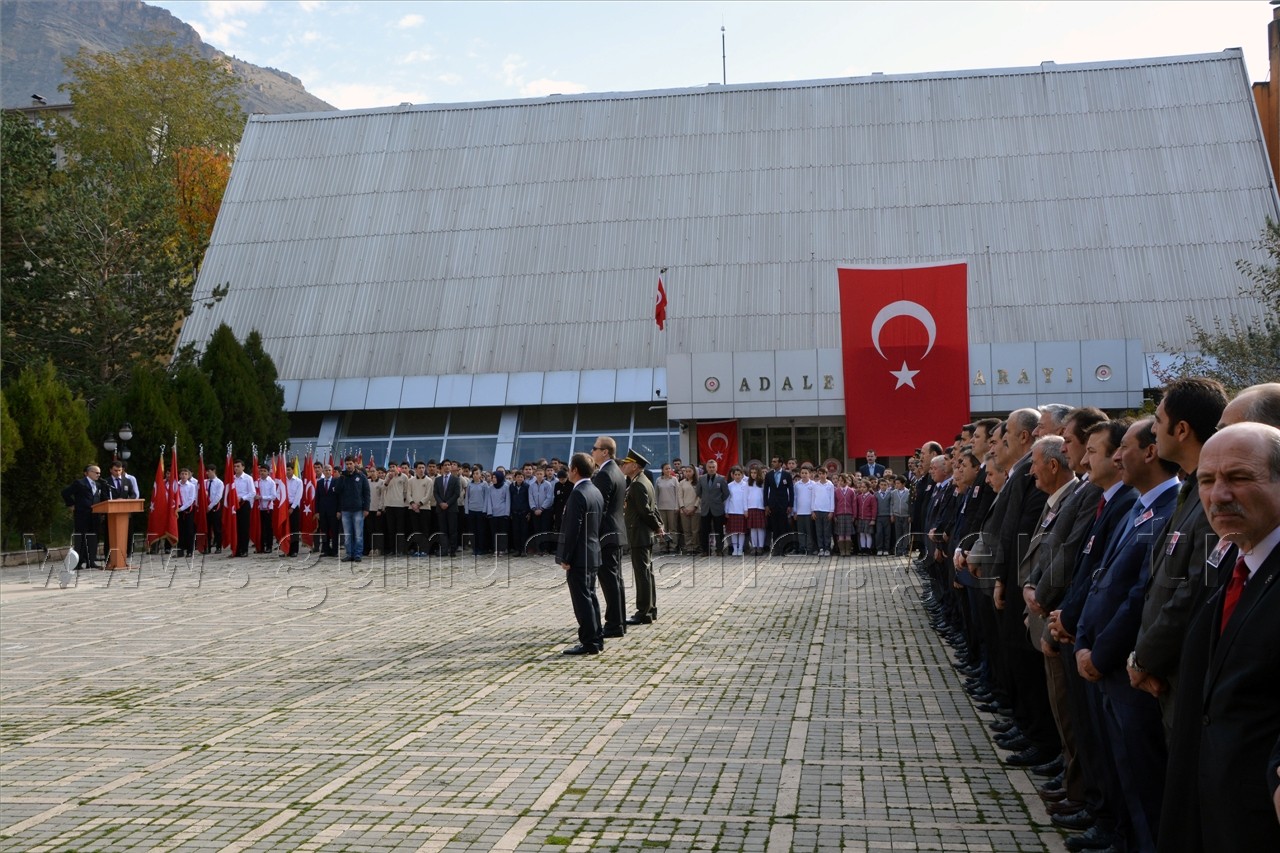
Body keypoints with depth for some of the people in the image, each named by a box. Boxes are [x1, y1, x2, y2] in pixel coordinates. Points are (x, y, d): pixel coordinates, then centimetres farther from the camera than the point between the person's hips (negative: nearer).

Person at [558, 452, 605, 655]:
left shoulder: (578, 494, -18)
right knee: (589, 596, 16)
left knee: (582, 599, -4)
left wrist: (565, 558, -16)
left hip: (579, 556, -9)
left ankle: (589, 642, -1)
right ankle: (596, 638, 21)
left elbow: (573, 529, -21)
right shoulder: (596, 492, 11)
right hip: (593, 554, 9)